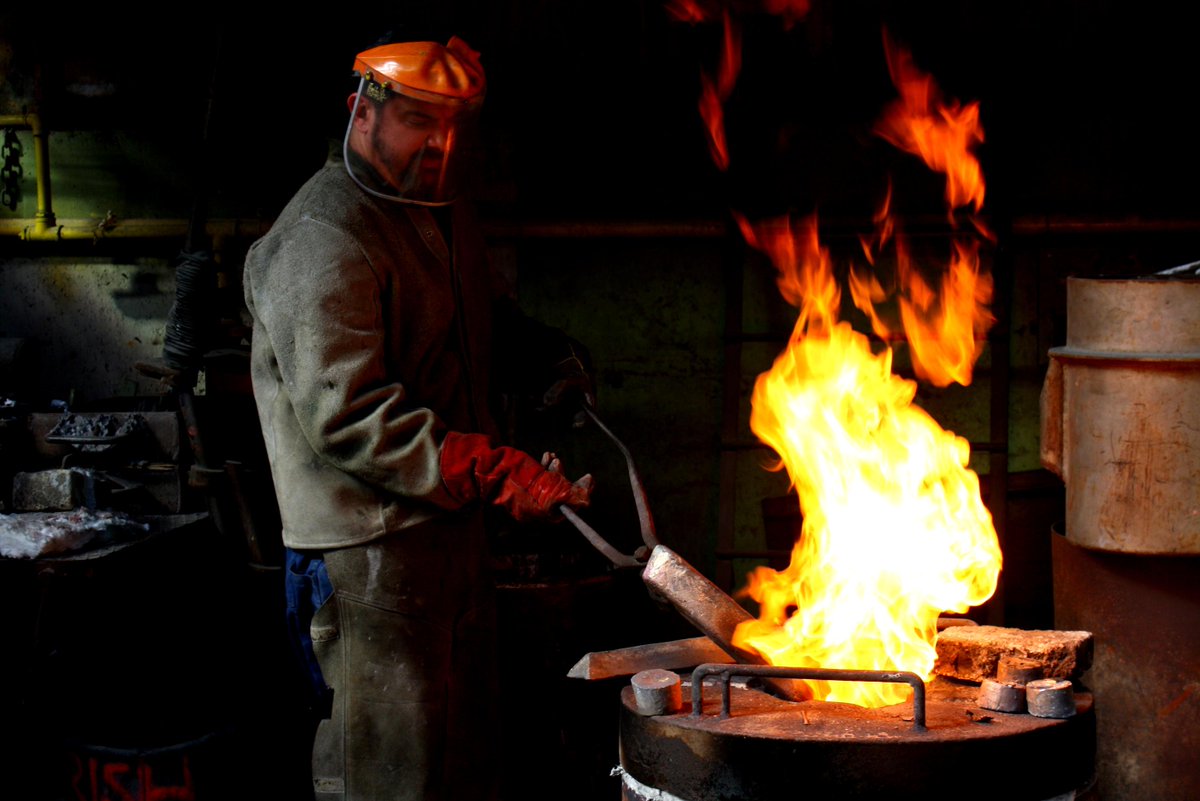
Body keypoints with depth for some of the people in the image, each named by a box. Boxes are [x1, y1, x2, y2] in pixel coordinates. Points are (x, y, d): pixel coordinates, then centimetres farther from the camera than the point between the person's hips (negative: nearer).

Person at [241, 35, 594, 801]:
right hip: (370, 544, -9)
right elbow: (347, 415, -27)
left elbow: (485, 315, 32)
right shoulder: (323, 240, -19)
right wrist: (496, 474, -29)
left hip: (451, 523, 10)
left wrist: (551, 352, 11)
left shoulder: (444, 214, 12)